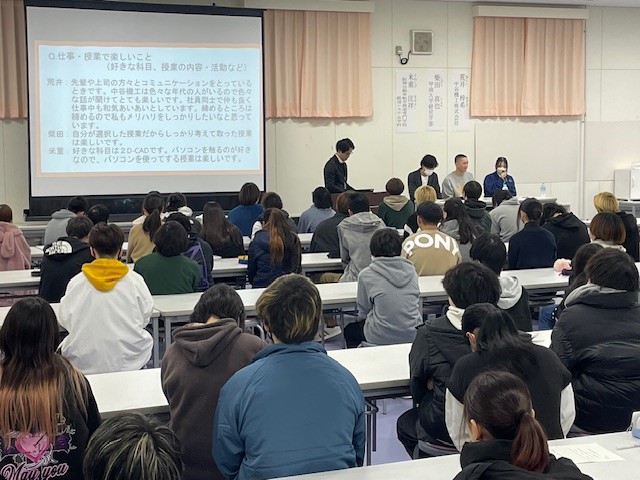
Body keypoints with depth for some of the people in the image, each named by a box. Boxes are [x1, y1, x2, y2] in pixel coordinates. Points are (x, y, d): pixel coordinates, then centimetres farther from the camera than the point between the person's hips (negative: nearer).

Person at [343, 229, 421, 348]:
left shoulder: (366, 275, -8)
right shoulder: (411, 271, 3)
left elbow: (363, 312, 2)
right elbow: (419, 309, 9)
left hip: (381, 338, -4)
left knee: (349, 330, 27)